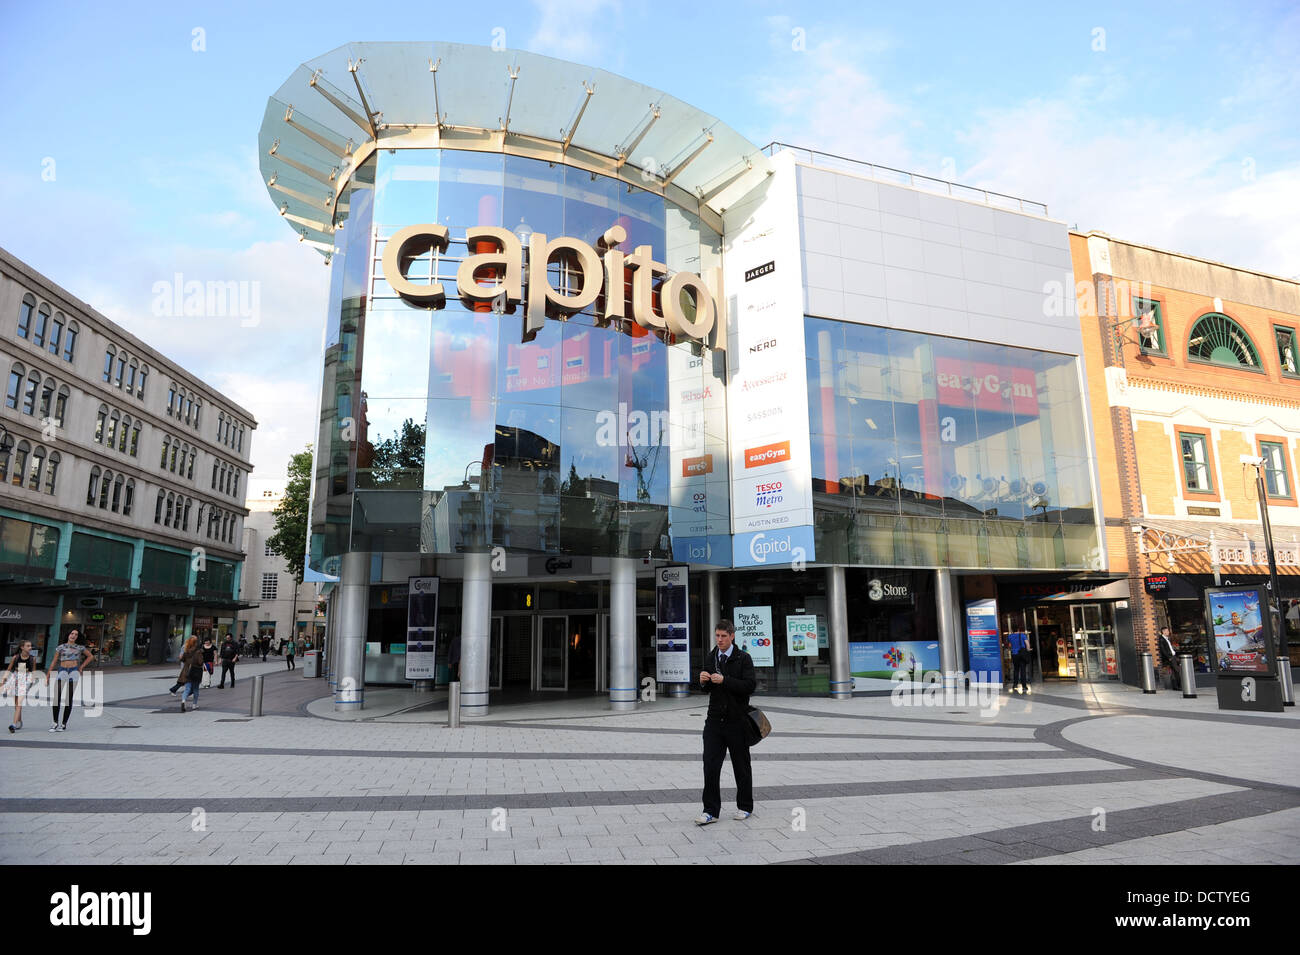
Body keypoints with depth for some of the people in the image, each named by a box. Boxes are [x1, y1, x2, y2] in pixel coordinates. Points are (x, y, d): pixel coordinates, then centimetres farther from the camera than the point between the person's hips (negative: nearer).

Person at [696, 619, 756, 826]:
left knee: (741, 766, 10)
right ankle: (711, 811, 5)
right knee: (710, 766, -3)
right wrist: (703, 681, -8)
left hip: (737, 721, -3)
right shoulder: (710, 658, 9)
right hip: (715, 720, 4)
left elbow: (750, 685, -17)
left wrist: (724, 680, -24)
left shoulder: (743, 658, -6)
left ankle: (745, 807, 26)